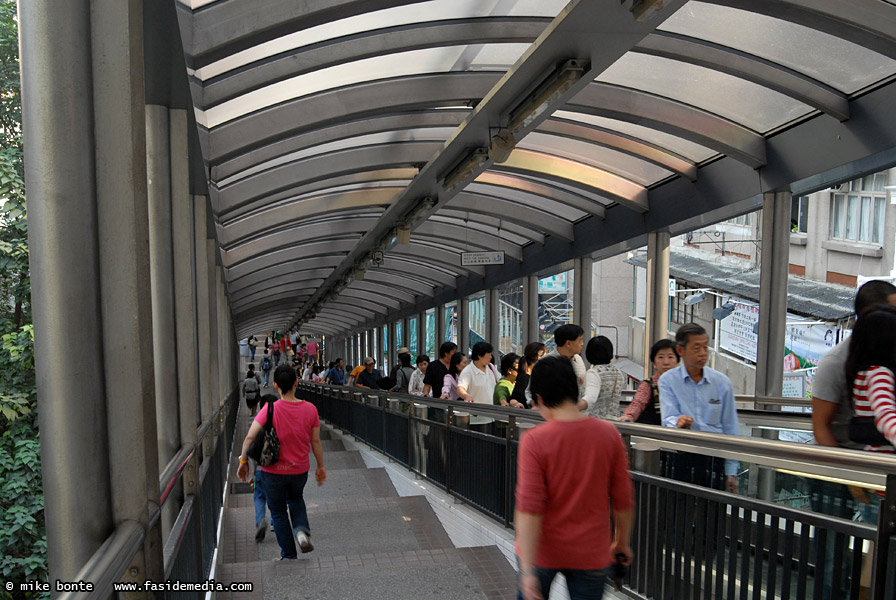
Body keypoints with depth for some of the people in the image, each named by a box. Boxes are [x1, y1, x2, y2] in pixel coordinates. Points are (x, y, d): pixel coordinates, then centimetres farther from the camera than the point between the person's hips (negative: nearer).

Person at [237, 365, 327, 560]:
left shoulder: (270, 410, -18)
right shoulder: (310, 409, -11)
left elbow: (250, 438, -17)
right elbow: (315, 442, -4)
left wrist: (243, 461, -2)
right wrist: (320, 466, 8)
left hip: (273, 471, -3)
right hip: (300, 469, 3)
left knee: (278, 512, 17)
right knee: (295, 498, 30)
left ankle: (288, 554, 24)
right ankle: (301, 529, 5)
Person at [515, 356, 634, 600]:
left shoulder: (534, 440, -19)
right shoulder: (609, 434, -9)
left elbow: (529, 509, -21)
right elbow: (623, 500, -1)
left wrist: (528, 569, -17)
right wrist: (622, 542, 14)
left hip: (544, 552, -2)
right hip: (591, 553, 2)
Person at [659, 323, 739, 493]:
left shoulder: (722, 382, 8)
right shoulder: (667, 380, 2)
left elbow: (730, 429, 9)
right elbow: (668, 417, -10)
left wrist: (731, 472, 7)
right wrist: (678, 423, -35)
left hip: (714, 459, 2)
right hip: (681, 459, -1)